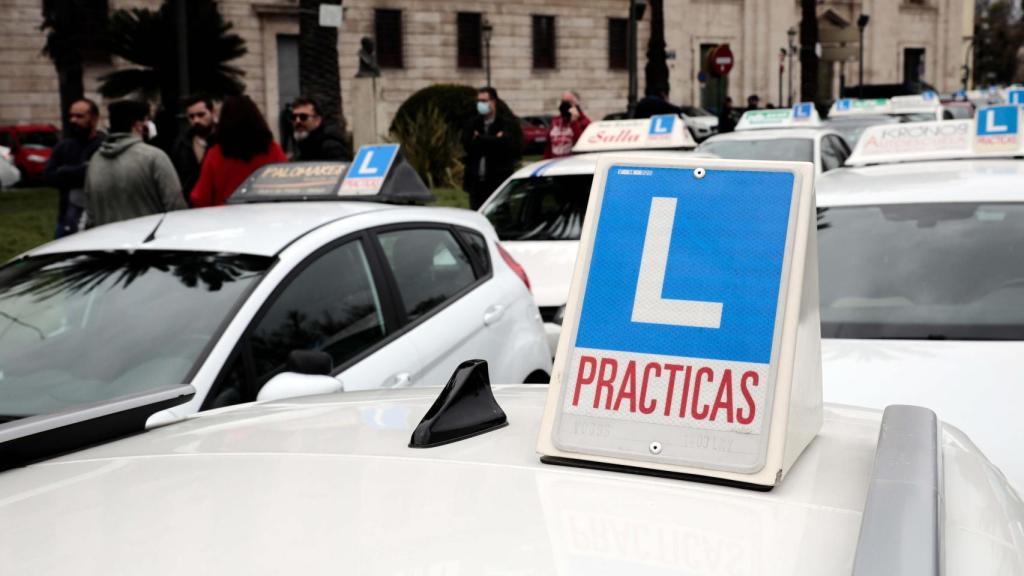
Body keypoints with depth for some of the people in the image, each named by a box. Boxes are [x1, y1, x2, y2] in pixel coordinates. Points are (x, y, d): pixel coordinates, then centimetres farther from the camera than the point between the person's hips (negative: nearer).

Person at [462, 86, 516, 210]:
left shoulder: (505, 124, 0)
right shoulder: (472, 124, 11)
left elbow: (504, 143, -19)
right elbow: (467, 145, -6)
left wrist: (479, 139, -8)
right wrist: (494, 140, -8)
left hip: (498, 181, -3)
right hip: (476, 182, 4)